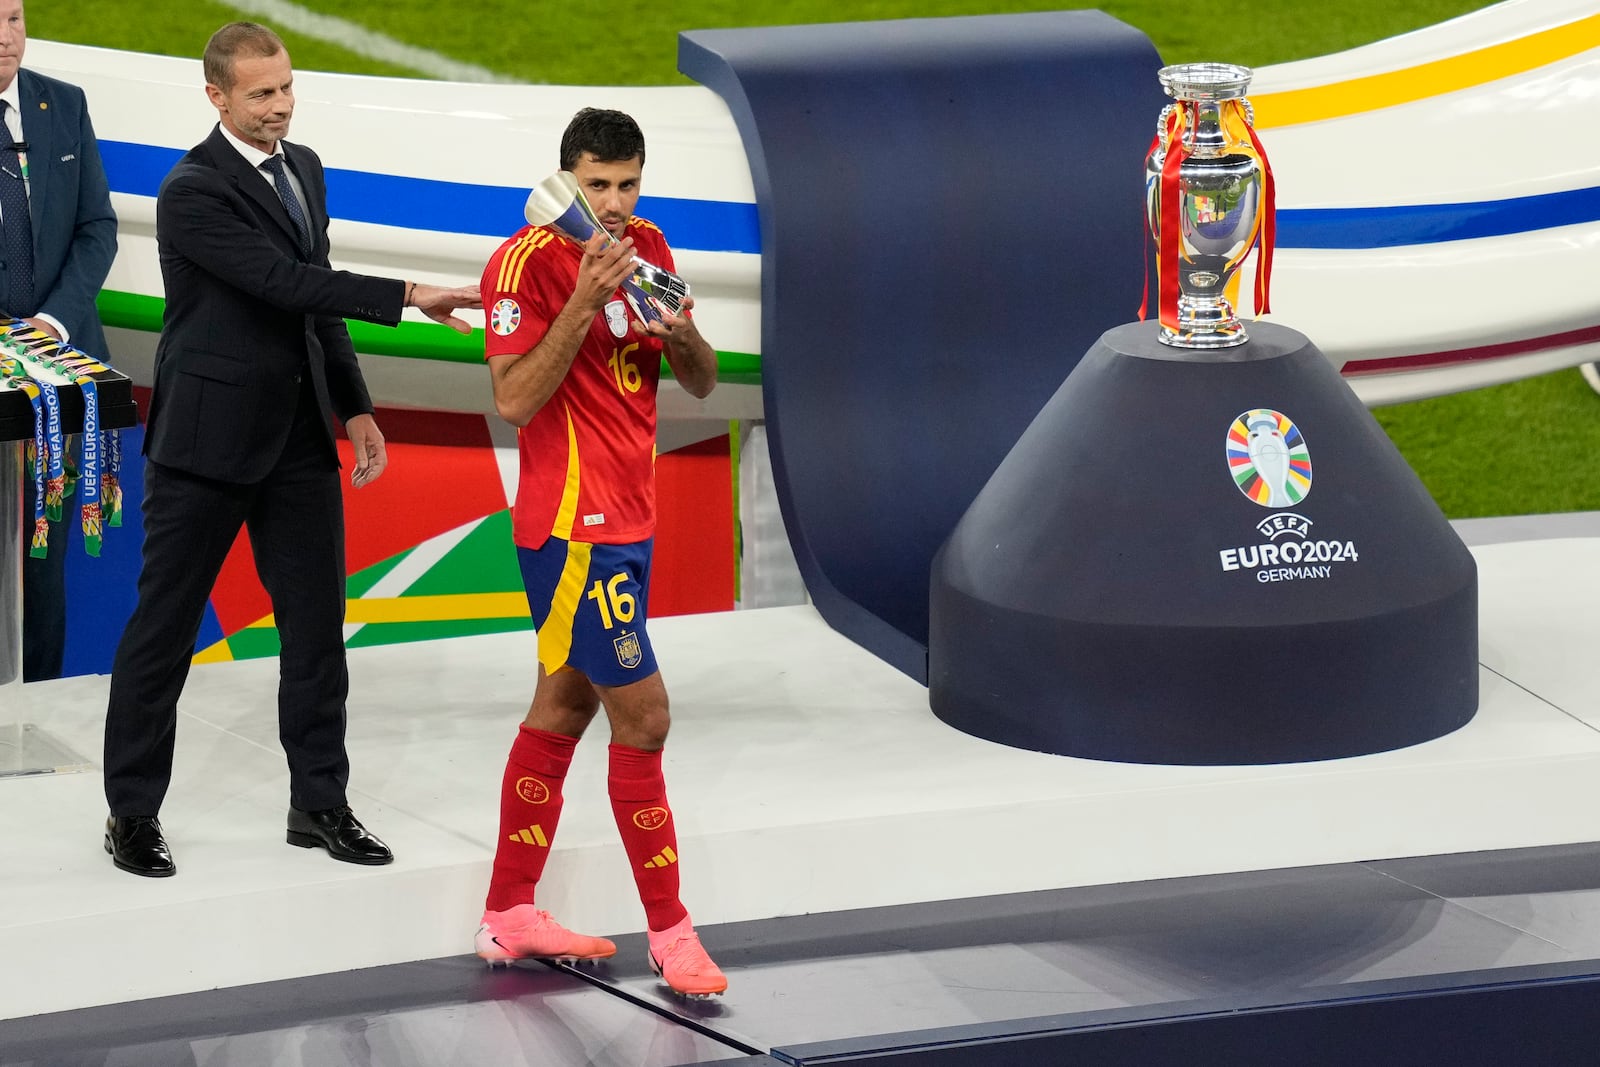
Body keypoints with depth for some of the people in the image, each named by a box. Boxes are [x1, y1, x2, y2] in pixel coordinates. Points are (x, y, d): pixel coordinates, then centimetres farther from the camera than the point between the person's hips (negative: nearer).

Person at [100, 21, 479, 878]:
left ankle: (320, 803, 16)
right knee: (164, 626, 2)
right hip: (209, 438, -7)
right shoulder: (193, 192, -16)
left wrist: (355, 407, 12)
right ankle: (132, 813, 11)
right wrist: (407, 296, -26)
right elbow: (286, 283, -25)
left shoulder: (303, 168, 9)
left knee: (316, 623, 7)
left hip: (298, 436, 7)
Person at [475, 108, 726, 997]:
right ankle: (669, 932, 0)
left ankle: (507, 916, 22)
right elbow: (513, 401, -21)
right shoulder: (527, 262, -15)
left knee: (564, 706, 13)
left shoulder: (645, 249, 8)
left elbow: (700, 384, 10)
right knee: (641, 715, -8)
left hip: (626, 517, 9)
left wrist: (681, 332, -12)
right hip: (574, 524, -9)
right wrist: (584, 304, -29)